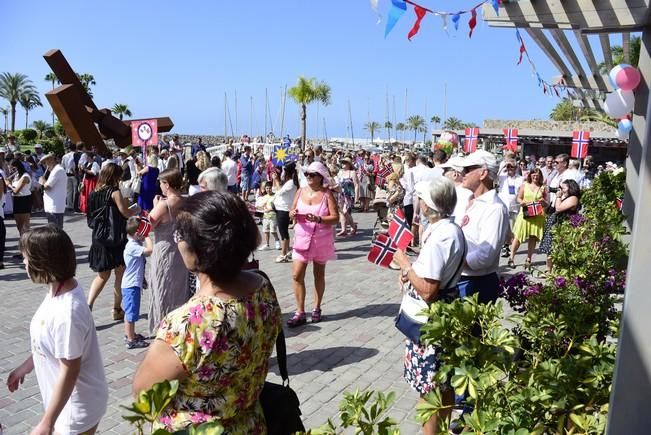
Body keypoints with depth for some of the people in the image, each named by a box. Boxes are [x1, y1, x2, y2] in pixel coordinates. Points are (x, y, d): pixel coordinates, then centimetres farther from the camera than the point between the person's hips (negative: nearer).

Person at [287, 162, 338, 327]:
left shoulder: (327, 194, -7)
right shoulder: (301, 191, 3)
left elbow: (335, 218, -12)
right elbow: (292, 212, 9)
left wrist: (318, 219, -27)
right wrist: (293, 214, -15)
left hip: (321, 239, -2)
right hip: (302, 238, 3)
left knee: (319, 275, 11)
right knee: (297, 275, -5)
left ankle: (316, 308, 27)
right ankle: (300, 313, 4)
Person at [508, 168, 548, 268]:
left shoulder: (543, 188, 9)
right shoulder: (524, 185, 9)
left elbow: (547, 204, 10)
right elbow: (519, 199, 8)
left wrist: (543, 201, -12)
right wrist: (524, 202, -13)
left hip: (538, 215, 1)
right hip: (525, 214, -1)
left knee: (533, 237, 2)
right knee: (518, 236, -5)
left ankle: (528, 259, 12)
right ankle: (511, 258, 0)